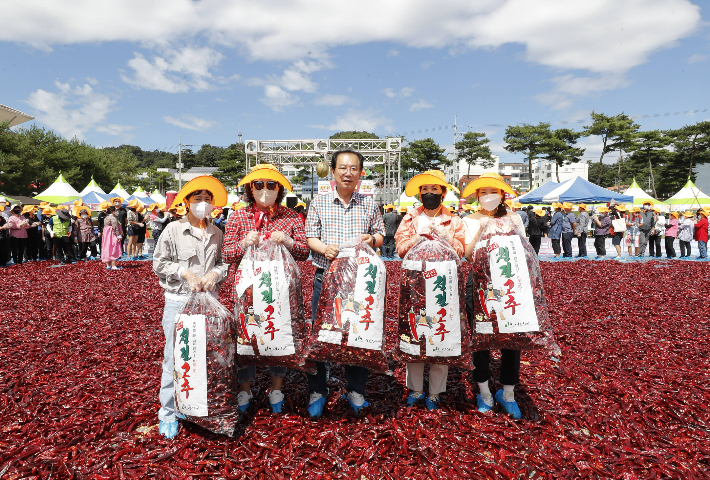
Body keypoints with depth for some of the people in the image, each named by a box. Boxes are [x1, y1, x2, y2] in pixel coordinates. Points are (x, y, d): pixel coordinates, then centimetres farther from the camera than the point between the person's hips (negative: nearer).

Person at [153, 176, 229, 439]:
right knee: (174, 358, 2)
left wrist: (216, 273, -8)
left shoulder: (216, 233, 7)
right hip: (179, 300, -3)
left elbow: (224, 262, 12)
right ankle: (168, 414, 18)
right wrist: (185, 272, -13)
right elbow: (159, 263, 0)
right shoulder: (173, 229, -3)